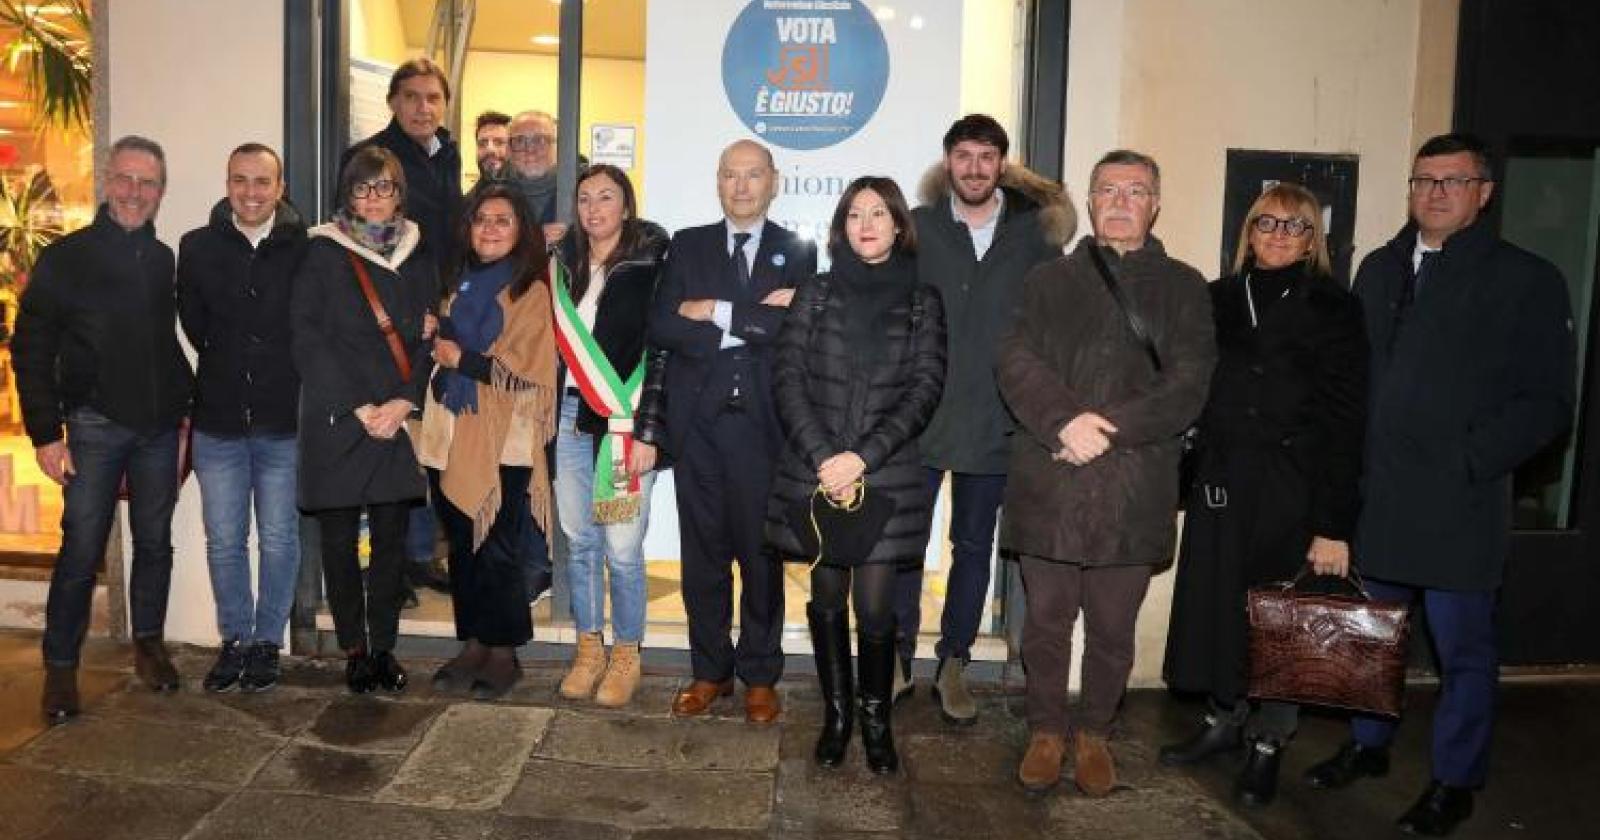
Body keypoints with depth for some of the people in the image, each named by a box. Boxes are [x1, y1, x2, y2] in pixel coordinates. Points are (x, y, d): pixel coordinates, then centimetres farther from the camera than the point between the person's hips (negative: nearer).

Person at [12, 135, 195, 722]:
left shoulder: (166, 262, 8)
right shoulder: (65, 258, -2)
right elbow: (31, 349, -2)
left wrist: (187, 412, 7)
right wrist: (45, 433, -8)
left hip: (159, 427, 3)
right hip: (95, 426, -3)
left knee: (155, 542, 11)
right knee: (81, 550, 0)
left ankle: (149, 645, 26)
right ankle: (61, 667, 14)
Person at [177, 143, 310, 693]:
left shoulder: (305, 250, -7)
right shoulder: (198, 248, 2)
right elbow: (194, 326, 8)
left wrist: (280, 378, 1)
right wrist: (228, 373, 7)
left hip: (284, 423, -2)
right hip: (218, 421, 2)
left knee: (279, 540, 8)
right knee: (224, 540, 10)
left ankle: (267, 642, 23)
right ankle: (235, 640, 25)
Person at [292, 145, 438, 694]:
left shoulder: (418, 254, 11)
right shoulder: (323, 252, 2)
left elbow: (429, 336, 6)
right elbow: (306, 336, -5)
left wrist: (404, 402, -8)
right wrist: (357, 408, -11)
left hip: (400, 417, 2)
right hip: (337, 418, -2)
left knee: (391, 535, 4)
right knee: (340, 537, 3)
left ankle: (384, 647, 15)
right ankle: (354, 650, 15)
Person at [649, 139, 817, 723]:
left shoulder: (797, 253, 7)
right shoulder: (687, 246, 11)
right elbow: (661, 327, -2)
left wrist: (716, 312, -10)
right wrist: (750, 323, -9)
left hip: (762, 423, -1)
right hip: (698, 423, 2)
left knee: (762, 552, 5)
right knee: (703, 551, 8)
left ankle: (759, 675, 19)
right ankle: (710, 670, 23)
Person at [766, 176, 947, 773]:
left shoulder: (921, 301, 6)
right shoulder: (815, 294, 8)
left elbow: (924, 390, -2)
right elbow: (788, 379, 1)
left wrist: (863, 456, -13)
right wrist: (824, 458, -11)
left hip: (888, 477, -1)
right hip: (815, 474, 1)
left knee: (875, 607, -3)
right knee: (827, 601, 7)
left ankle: (876, 720, 17)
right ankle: (836, 714, 23)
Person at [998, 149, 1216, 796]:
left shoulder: (1184, 288, 9)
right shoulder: (1050, 281, 12)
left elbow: (1188, 386, -3)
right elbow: (1018, 363, -1)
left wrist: (1108, 428, -15)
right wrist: (1066, 421, -19)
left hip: (1133, 489, 0)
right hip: (1049, 483, 1)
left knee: (1112, 628, 10)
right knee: (1046, 620, 9)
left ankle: (1093, 734, 29)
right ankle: (1047, 731, 27)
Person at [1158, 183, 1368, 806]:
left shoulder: (1333, 309, -4)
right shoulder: (1219, 300, 7)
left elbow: (1344, 422, -8)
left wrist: (1336, 525, -13)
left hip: (1291, 489, -3)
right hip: (1220, 481, 3)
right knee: (1216, 606, 9)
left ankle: (1268, 744, 24)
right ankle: (1226, 718, 30)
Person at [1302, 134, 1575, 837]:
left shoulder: (1527, 280, -3)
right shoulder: (1379, 270, 11)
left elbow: (1547, 402, -5)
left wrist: (1468, 462, -14)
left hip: (1460, 503, -4)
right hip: (1376, 495, 4)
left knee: (1462, 649, 7)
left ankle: (1455, 781, 24)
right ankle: (1367, 745, 35)